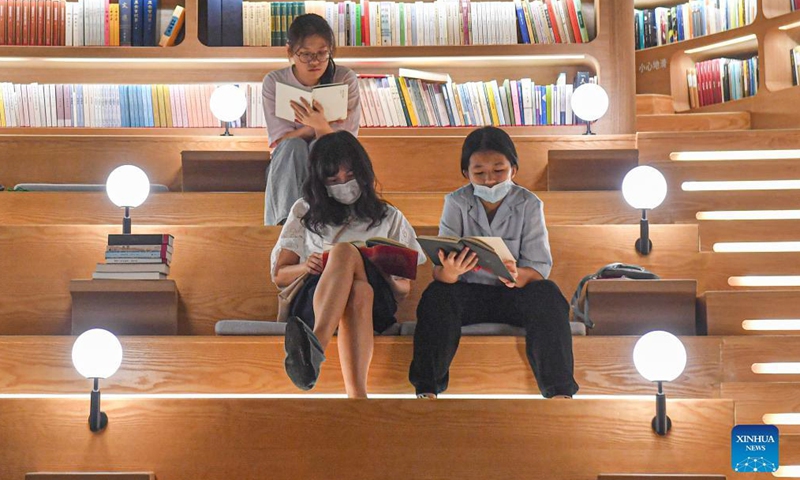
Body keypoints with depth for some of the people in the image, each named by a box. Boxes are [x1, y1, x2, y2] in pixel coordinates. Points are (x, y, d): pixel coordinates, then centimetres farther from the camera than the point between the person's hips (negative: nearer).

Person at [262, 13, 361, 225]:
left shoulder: (346, 79, -10)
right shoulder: (274, 82, -9)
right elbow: (279, 139, -12)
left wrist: (321, 126, -37)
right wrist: (314, 127, -23)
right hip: (287, 167, 1)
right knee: (293, 146, -34)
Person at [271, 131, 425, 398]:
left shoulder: (389, 218, 27)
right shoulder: (304, 212, 27)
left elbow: (405, 288, 20)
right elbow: (279, 275, 21)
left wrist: (391, 279, -6)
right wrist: (305, 268, -3)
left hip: (376, 300, 1)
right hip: (313, 298, 0)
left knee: (344, 251, -38)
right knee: (349, 264, -41)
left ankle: (314, 345, -66)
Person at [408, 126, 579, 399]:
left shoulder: (528, 204, -4)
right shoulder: (456, 203, -5)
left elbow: (540, 267, -12)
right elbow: (440, 273, -14)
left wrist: (518, 276, -36)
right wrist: (449, 271, -40)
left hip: (515, 294, 0)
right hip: (468, 292, 0)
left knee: (548, 295, -29)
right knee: (436, 295, -30)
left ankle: (560, 391, -27)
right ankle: (426, 389, -27)